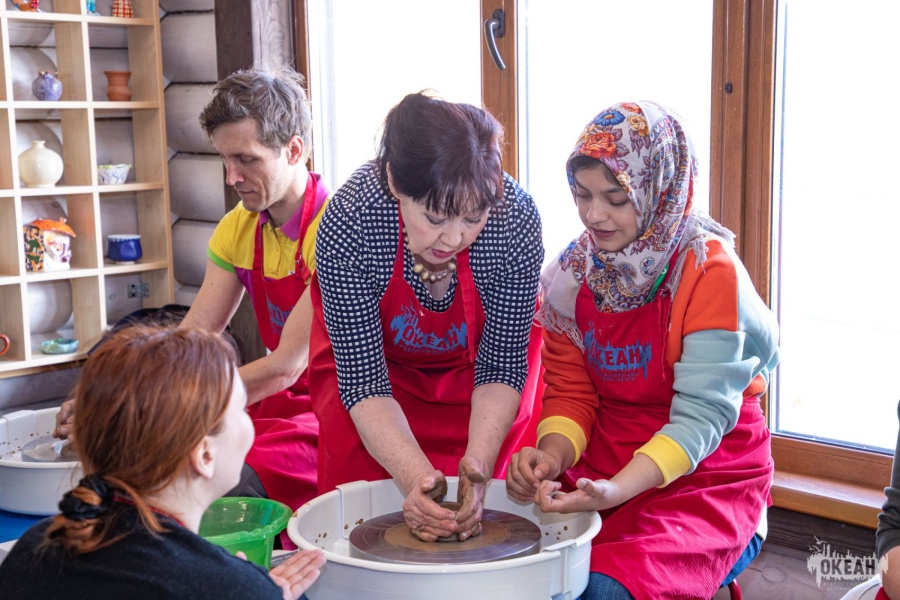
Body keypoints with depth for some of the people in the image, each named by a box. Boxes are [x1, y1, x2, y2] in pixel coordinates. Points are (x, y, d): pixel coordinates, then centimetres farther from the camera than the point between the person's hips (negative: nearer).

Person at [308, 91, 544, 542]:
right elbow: (361, 377, -29)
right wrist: (413, 476, -41)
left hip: (476, 355, 1)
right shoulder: (349, 222, -37)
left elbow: (501, 363, -22)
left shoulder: (515, 218, -34)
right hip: (374, 348, 0)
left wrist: (479, 462, -37)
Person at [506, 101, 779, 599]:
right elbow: (570, 391, 4)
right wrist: (552, 455, -17)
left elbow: (701, 415, -19)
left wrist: (616, 490, -32)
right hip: (600, 470, 5)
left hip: (705, 477, -5)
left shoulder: (710, 271, -15)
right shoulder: (578, 269, 1)